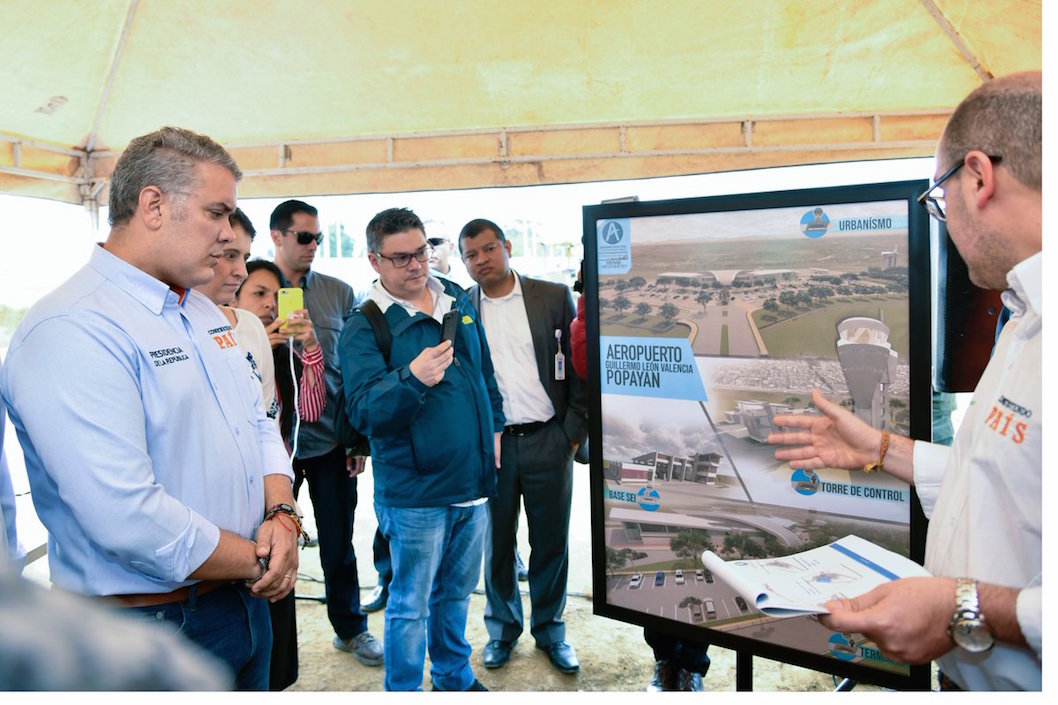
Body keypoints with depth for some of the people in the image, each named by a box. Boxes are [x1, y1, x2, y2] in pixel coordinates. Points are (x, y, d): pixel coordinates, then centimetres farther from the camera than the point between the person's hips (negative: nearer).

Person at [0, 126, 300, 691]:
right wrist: (258, 559, -17)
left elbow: (259, 425, 11)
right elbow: (127, 517, -29)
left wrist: (281, 514, -8)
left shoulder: (206, 313, 8)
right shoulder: (71, 331, -22)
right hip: (149, 629, -8)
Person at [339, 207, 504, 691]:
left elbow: (485, 373, 19)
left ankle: (455, 676, 43)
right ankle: (404, 690, 28)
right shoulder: (364, 327, -11)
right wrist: (412, 379, -37)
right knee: (411, 604, 7)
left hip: (473, 480, 6)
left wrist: (495, 428, 16)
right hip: (415, 492, -6)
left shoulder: (459, 302, 7)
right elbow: (363, 410, -21)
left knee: (456, 592, 23)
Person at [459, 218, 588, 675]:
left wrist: (575, 431, -3)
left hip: (547, 442, 0)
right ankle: (503, 628, 32)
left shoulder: (554, 297, 1)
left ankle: (550, 629, 31)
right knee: (496, 543, 12)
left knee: (551, 542, 10)